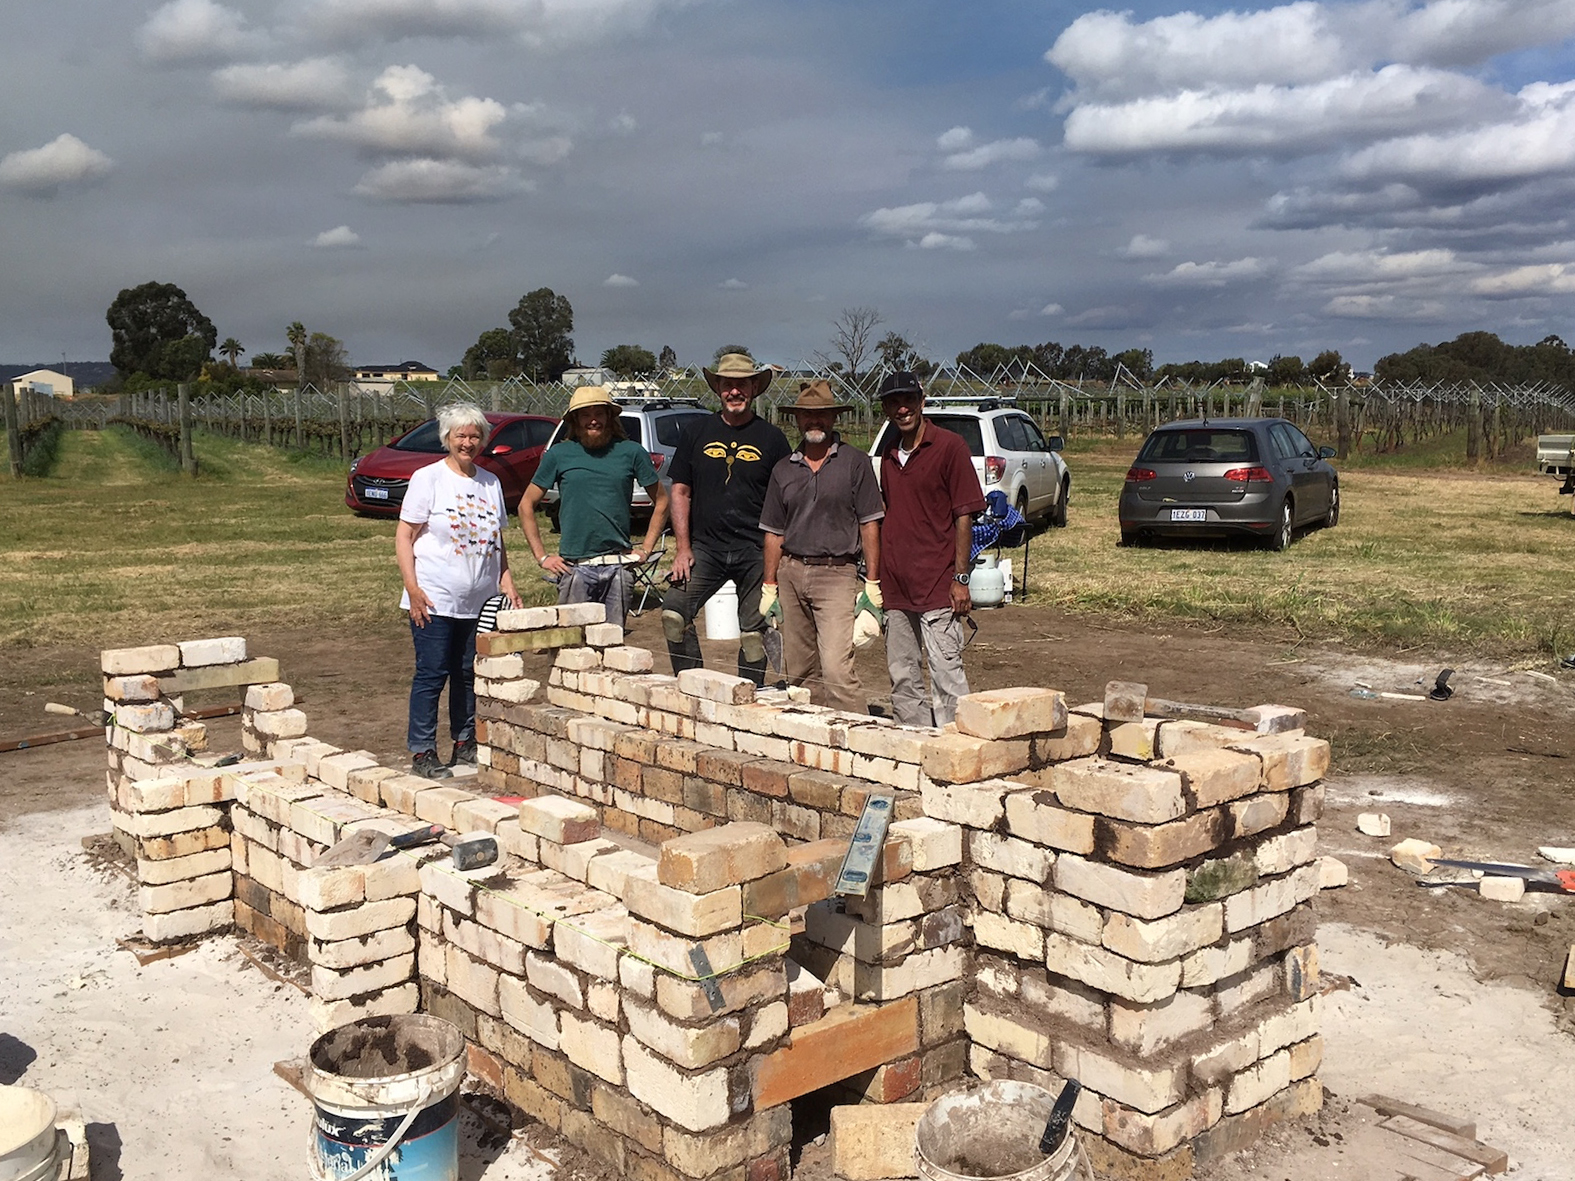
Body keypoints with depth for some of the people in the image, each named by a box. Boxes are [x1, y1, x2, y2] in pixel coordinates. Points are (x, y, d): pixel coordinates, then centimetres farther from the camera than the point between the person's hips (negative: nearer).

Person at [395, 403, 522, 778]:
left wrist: (507, 582, 10)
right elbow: (404, 536, -6)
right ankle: (422, 752, 3)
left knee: (470, 674, 11)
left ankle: (465, 744, 23)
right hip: (435, 600, -5)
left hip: (480, 602, 5)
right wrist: (412, 588, -15)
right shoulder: (428, 479, -3)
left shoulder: (490, 483, 13)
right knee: (432, 674, -4)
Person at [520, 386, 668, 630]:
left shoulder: (631, 452, 5)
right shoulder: (559, 454, 4)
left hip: (617, 566, 1)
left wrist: (646, 548, 7)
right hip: (574, 567, -1)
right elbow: (526, 505, 10)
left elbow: (661, 501, 15)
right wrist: (541, 556, 3)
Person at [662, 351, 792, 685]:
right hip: (705, 547, 1)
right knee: (673, 610, -14)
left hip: (756, 551, -1)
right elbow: (680, 491, 9)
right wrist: (682, 547, 0)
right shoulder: (696, 433, 8)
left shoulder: (771, 438, 4)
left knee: (753, 629, 3)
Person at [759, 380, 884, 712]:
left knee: (837, 669, -16)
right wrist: (769, 587, 11)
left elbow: (869, 524, 0)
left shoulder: (855, 463, 1)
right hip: (791, 572, 5)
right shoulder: (783, 470, 12)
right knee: (794, 672, 9)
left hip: (836, 575, -4)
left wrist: (872, 584, -5)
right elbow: (774, 532, 15)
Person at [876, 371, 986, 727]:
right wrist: (879, 578, 15)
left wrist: (961, 578, -12)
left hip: (938, 588, -7)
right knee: (902, 679, 11)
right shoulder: (889, 455, 15)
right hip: (895, 587, 7)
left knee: (946, 677, -7)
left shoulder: (949, 446, -5)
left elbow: (964, 516, -7)